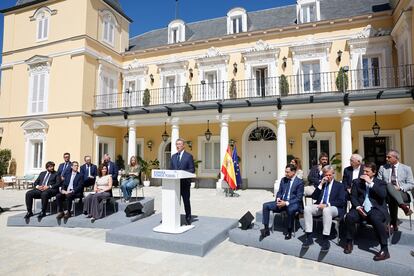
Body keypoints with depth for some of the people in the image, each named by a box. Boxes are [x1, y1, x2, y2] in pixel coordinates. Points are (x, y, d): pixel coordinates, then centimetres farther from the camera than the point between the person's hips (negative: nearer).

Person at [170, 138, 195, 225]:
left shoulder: (189, 156, -3)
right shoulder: (173, 156, 14)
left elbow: (192, 170, -6)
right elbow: (171, 168, 16)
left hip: (185, 183, -4)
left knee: (186, 201, 7)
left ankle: (188, 219, 20)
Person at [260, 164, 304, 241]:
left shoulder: (300, 182, -7)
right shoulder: (283, 179, 11)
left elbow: (299, 198, -12)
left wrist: (286, 203, -23)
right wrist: (278, 199, -7)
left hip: (293, 203, -6)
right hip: (282, 201, 6)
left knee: (291, 210, -40)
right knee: (265, 205, -13)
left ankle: (289, 232, -17)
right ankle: (266, 229, -7)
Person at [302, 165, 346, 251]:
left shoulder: (339, 185, 9)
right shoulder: (321, 184, 19)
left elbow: (341, 202, -4)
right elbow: (314, 197, 8)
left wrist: (327, 204, -18)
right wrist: (321, 184, -2)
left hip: (333, 208, -4)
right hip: (320, 206, 4)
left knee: (326, 210, -39)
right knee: (307, 208, -26)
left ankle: (325, 240, -31)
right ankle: (309, 237, -22)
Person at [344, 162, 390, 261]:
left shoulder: (380, 183, 10)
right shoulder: (357, 181, 15)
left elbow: (383, 195, -10)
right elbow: (353, 196, 7)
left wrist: (370, 182, -12)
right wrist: (357, 206, -12)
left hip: (376, 209, -2)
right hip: (361, 208, 2)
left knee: (375, 219, -36)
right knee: (349, 216, -28)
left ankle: (384, 249, -22)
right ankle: (349, 243, -8)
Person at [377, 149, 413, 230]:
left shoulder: (406, 168, 10)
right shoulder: (382, 168, 14)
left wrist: (400, 188, -14)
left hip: (402, 194, -1)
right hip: (387, 194, 2)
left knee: (392, 198, -38)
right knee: (389, 185, -35)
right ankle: (403, 206, -44)